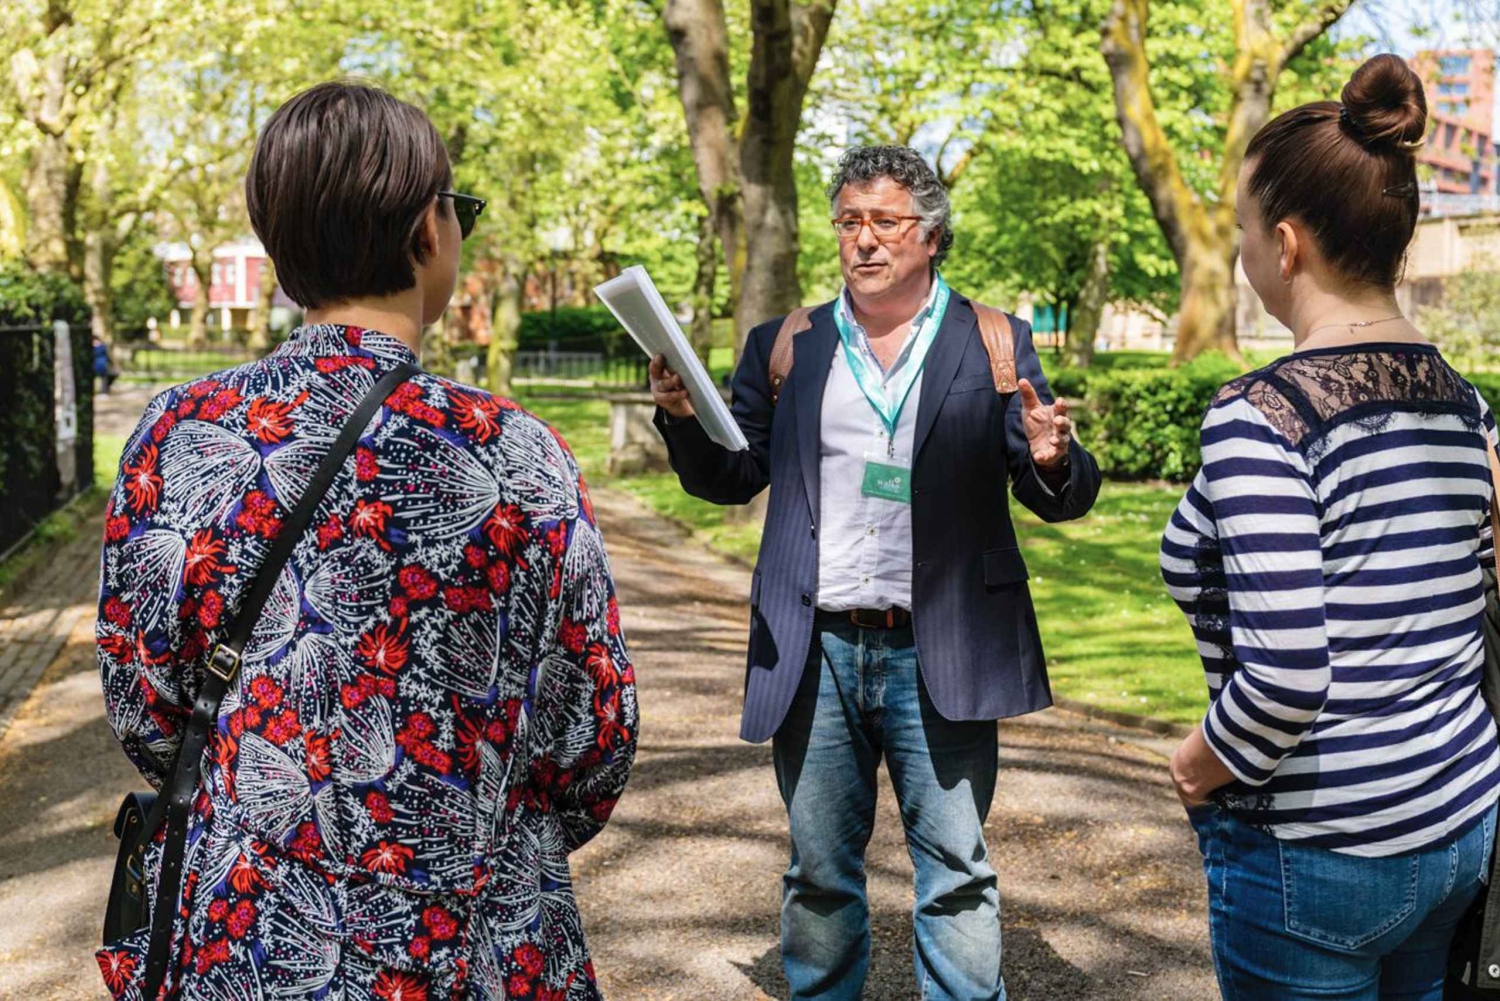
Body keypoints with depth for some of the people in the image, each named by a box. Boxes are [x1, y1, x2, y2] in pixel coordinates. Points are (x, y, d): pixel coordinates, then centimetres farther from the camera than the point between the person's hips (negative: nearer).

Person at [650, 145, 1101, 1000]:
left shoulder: (994, 344, 4)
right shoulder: (784, 346, 9)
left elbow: (1063, 497, 3)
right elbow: (734, 477, 11)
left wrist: (1053, 462, -20)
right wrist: (686, 419, -8)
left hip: (937, 654, -2)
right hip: (814, 651, 2)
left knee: (958, 877, 4)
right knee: (819, 874, 14)